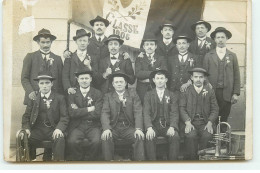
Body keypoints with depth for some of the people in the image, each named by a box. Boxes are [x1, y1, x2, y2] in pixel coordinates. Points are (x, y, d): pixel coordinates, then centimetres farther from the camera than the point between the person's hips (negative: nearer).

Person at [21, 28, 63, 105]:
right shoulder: (30, 57, 9)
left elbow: (61, 81, 10)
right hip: (34, 98, -1)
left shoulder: (57, 59, 12)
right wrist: (30, 92, -11)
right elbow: (24, 78, 6)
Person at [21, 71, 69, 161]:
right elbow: (26, 116, 11)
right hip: (37, 129, 2)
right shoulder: (33, 98, 14)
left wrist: (59, 128, -20)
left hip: (53, 130, -2)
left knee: (60, 139, -33)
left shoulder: (59, 98, 7)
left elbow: (64, 117, 0)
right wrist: (26, 128, -9)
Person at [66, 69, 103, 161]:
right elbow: (72, 113, -6)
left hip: (93, 126, 0)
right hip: (77, 126, 0)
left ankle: (90, 159, -4)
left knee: (96, 141, -30)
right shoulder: (72, 94, 9)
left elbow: (97, 114, -4)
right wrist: (89, 109, -7)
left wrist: (79, 112, -4)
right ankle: (78, 160, -5)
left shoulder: (97, 94, 8)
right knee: (72, 141, -29)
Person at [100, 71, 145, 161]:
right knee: (105, 138, -28)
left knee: (140, 138, -27)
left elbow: (138, 112, -1)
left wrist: (138, 129, -18)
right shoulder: (108, 96, 11)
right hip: (114, 127, 0)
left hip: (129, 127, 0)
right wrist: (106, 129, -21)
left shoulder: (132, 94, 10)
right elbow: (105, 113, -2)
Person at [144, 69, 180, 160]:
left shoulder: (172, 95, 12)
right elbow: (146, 113, 0)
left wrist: (172, 127, -18)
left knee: (175, 137, -29)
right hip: (153, 125, 0)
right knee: (149, 138, -30)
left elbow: (174, 113, 2)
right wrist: (149, 128, -19)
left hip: (167, 125, 0)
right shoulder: (148, 95, 11)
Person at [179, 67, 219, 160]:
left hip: (205, 122, 1)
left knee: (207, 135, -29)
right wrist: (188, 122, -14)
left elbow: (215, 109, 8)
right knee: (191, 135, -30)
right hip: (190, 122, -1)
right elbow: (182, 108, 2)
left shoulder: (210, 91, 13)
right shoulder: (186, 91, 9)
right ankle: (191, 158, -17)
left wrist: (210, 123, -9)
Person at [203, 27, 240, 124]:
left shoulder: (232, 56, 11)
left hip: (227, 94, 1)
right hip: (212, 92, 0)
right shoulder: (208, 56, 8)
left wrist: (236, 93, 0)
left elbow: (236, 76, 8)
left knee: (224, 120, 0)